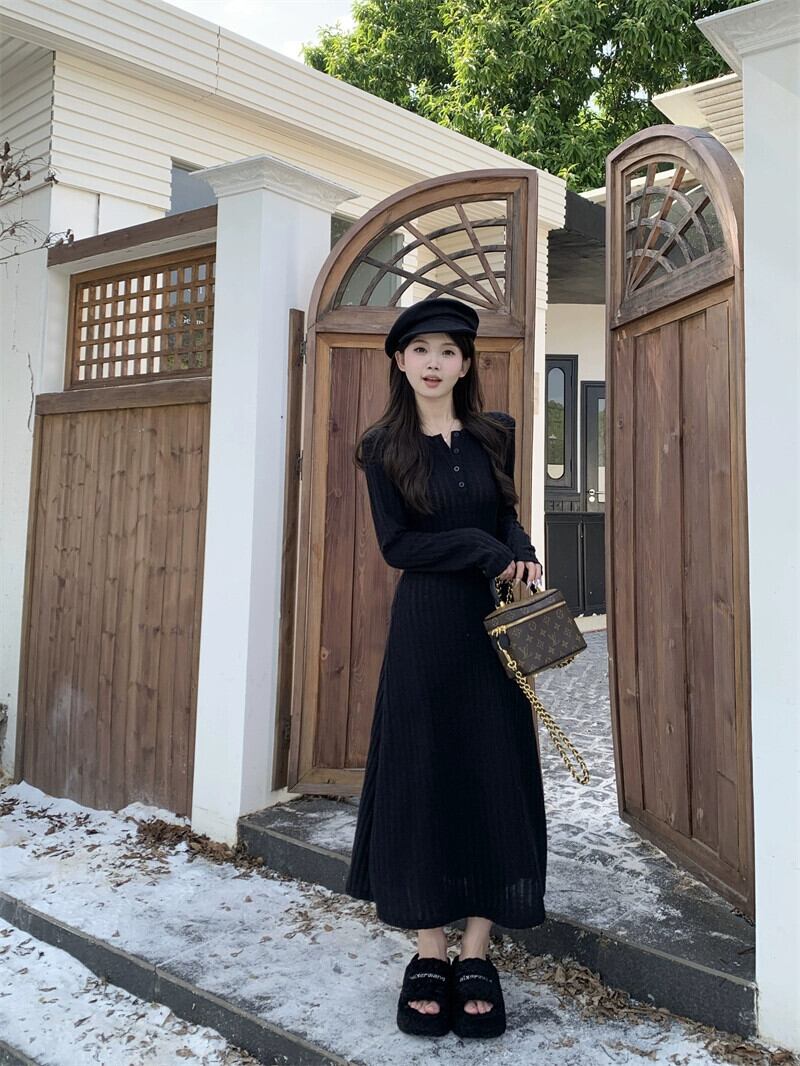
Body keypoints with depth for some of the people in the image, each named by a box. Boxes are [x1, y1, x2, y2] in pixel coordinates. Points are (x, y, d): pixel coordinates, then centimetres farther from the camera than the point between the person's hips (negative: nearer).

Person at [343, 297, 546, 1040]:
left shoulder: (495, 435, 8)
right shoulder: (384, 449, 1)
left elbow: (508, 518, 14)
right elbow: (397, 544, -6)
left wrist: (521, 555, -8)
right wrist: (480, 547, -14)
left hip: (494, 624, 3)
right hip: (424, 629, -2)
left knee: (496, 782, 4)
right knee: (423, 780, 2)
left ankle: (476, 957, 17)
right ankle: (429, 957, 16)